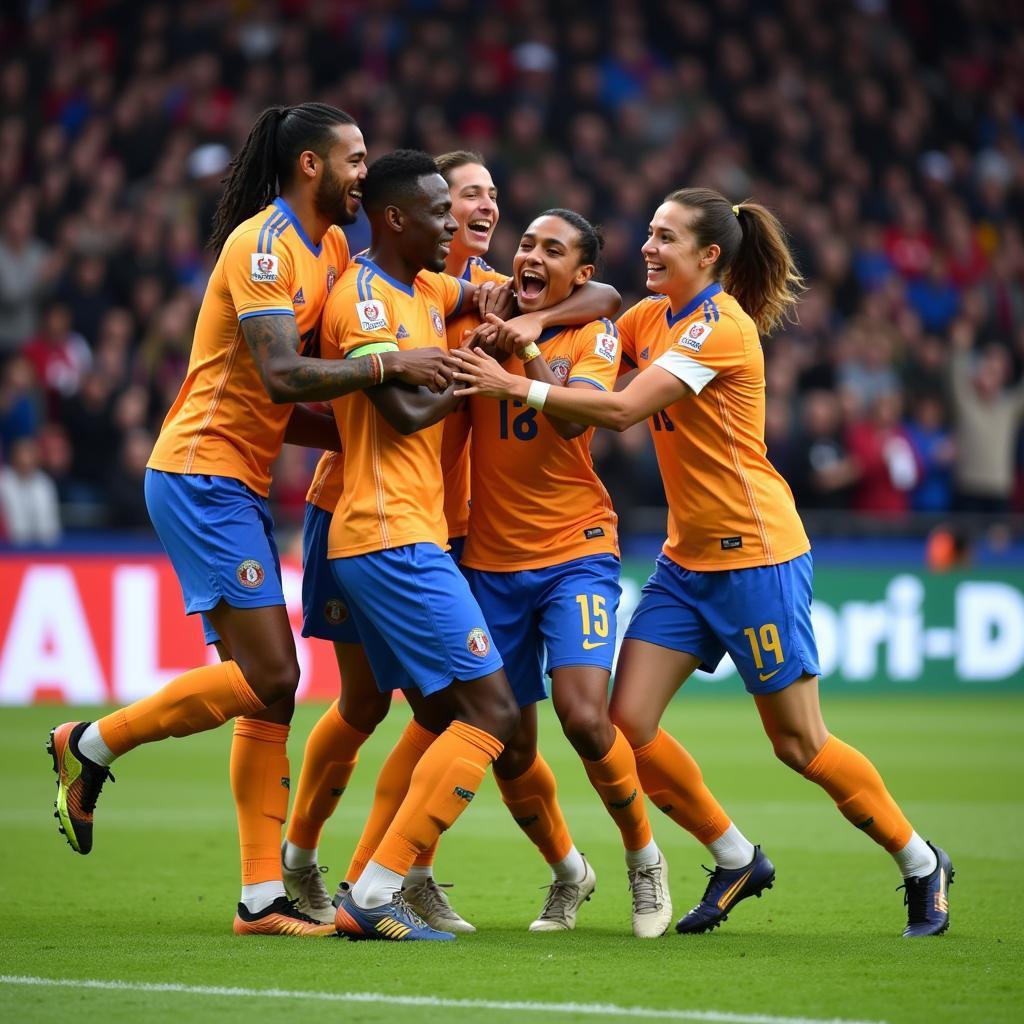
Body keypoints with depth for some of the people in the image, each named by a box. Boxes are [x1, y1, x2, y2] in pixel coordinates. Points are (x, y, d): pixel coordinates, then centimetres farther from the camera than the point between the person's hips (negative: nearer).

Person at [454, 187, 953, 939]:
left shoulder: (721, 327, -18)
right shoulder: (653, 317, 8)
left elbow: (621, 409, -26)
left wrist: (518, 387, -27)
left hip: (756, 553, -8)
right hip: (687, 558, 8)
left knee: (800, 744, -2)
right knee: (626, 721, -4)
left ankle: (922, 864, 18)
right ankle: (736, 860, 15)